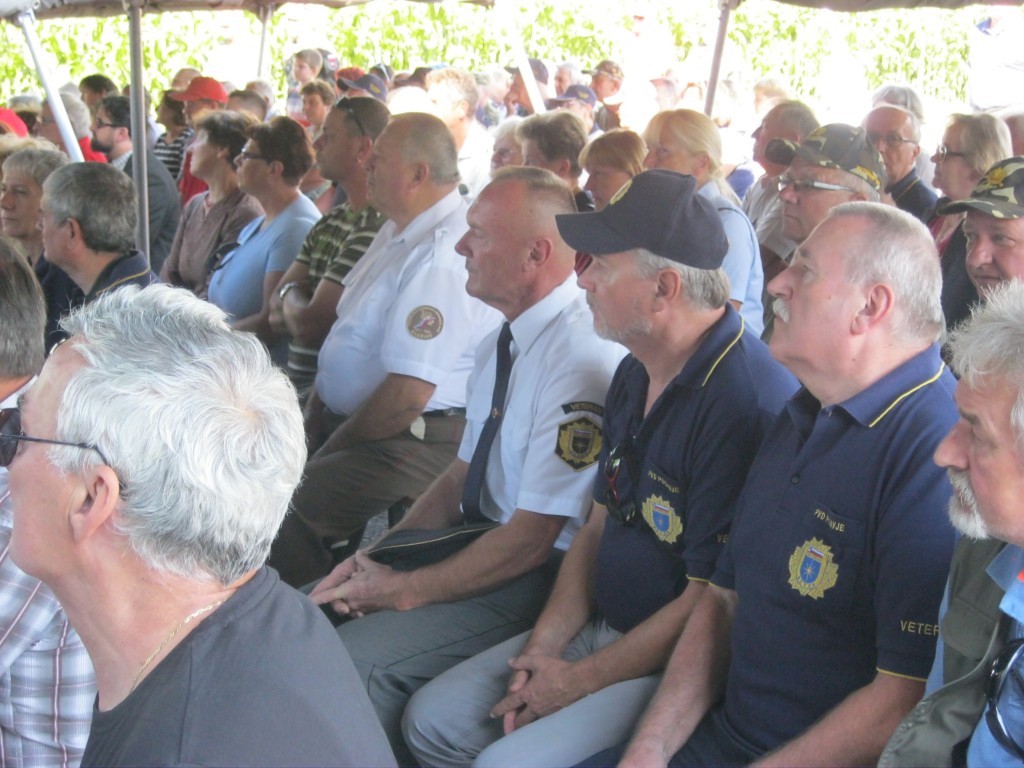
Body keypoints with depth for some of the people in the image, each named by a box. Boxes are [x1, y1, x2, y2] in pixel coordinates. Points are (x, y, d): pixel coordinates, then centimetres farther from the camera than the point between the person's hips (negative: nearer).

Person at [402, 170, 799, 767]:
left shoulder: (748, 401, -25)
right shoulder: (636, 375, 7)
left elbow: (711, 601, -23)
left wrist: (578, 681, -14)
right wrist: (544, 646, 0)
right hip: (599, 627, 9)